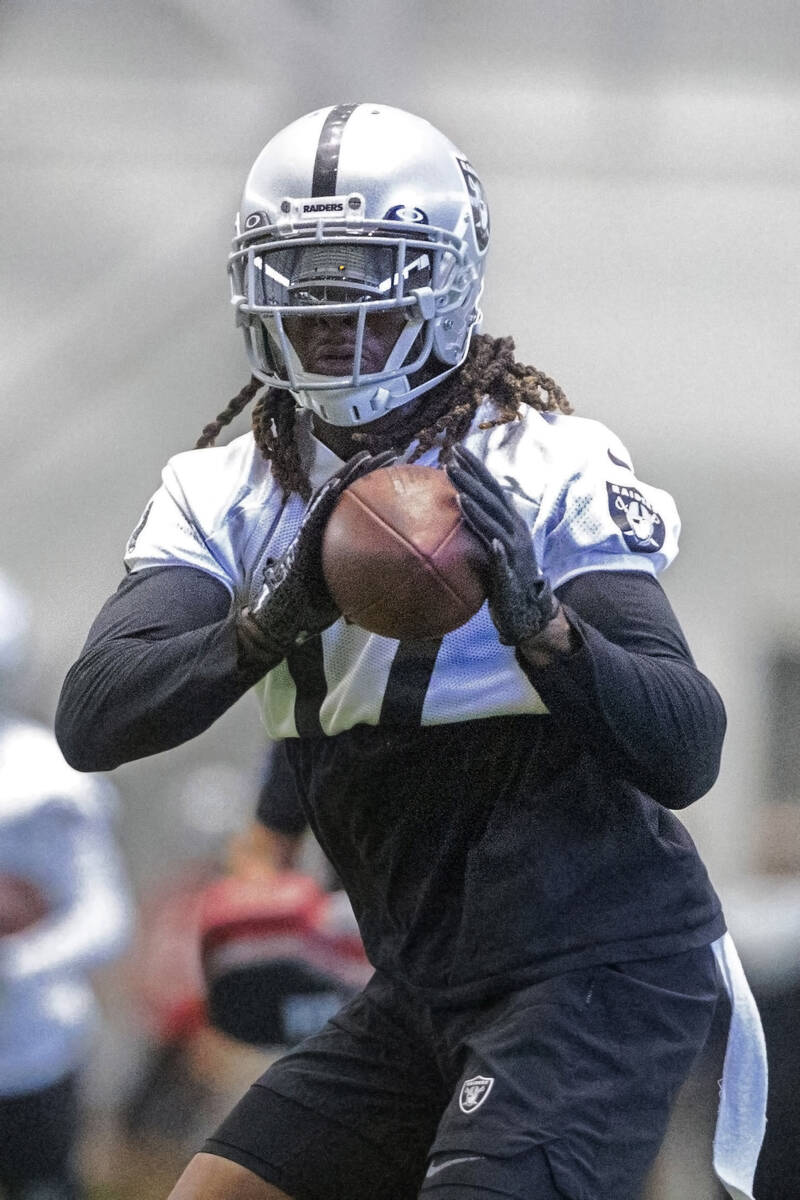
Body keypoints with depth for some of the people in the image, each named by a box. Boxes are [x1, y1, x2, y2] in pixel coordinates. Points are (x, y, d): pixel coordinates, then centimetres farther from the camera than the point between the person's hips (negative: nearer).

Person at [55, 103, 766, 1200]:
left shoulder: (551, 470, -13)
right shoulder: (226, 494, 2)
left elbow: (687, 752, -20)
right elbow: (94, 719, -13)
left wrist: (536, 623, -37)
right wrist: (279, 619, -30)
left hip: (600, 970, -7)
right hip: (429, 991, 7)